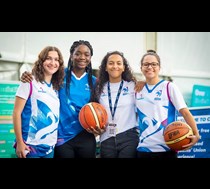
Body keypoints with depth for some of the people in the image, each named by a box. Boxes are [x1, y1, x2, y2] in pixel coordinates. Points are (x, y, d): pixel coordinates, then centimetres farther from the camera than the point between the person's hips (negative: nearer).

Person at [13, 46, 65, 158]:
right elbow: (17, 113, -8)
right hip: (30, 146, -6)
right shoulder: (30, 82, -5)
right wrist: (19, 143, -13)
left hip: (50, 147, 6)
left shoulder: (56, 87, 11)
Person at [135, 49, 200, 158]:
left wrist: (196, 134, -16)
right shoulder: (138, 89, 8)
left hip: (166, 148, -3)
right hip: (143, 148, 4)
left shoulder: (169, 87, -3)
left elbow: (185, 112, -6)